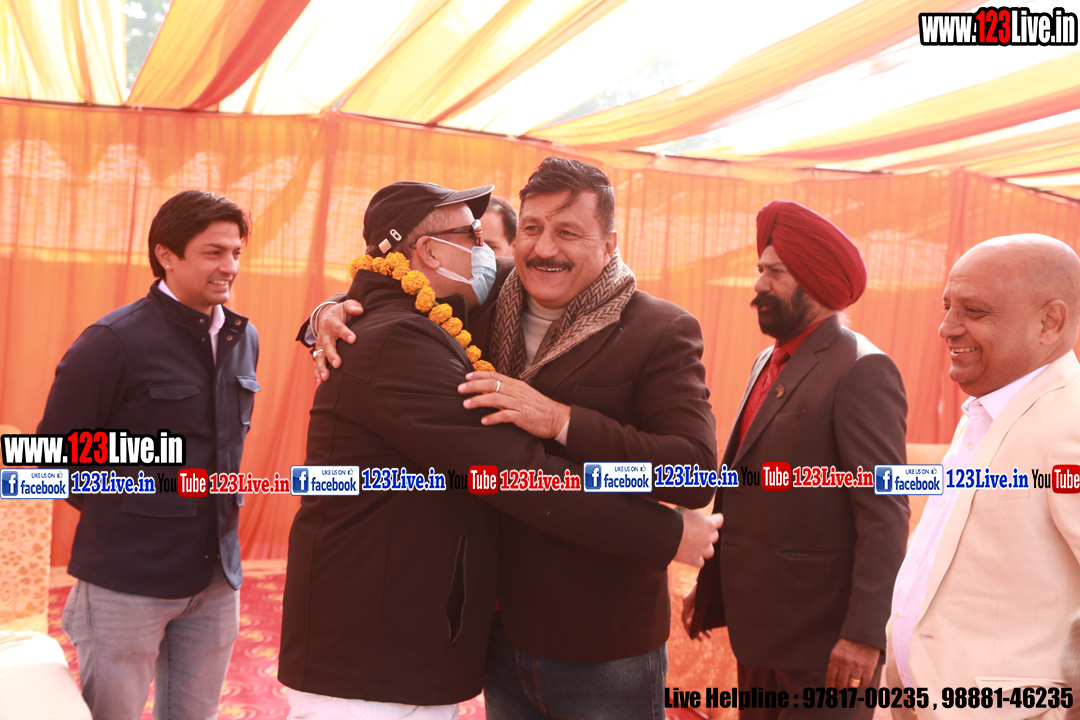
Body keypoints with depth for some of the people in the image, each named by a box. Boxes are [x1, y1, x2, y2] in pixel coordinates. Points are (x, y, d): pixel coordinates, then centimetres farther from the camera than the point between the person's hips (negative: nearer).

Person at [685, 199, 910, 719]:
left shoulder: (862, 370, -14)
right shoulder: (768, 362, 12)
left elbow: (886, 515, -19)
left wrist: (865, 634, -22)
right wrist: (709, 588, 17)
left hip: (824, 640, -8)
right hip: (758, 628, 8)